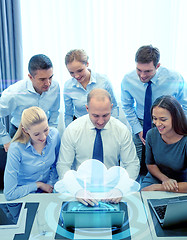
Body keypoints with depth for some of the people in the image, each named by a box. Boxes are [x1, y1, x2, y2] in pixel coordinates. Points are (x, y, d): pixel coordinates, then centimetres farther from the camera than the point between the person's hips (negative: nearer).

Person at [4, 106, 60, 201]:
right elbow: (9, 194, -21)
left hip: (47, 192, 4)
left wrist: (50, 185, -4)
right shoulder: (16, 149, -25)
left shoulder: (54, 134, -13)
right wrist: (38, 184, -14)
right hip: (24, 196, -4)